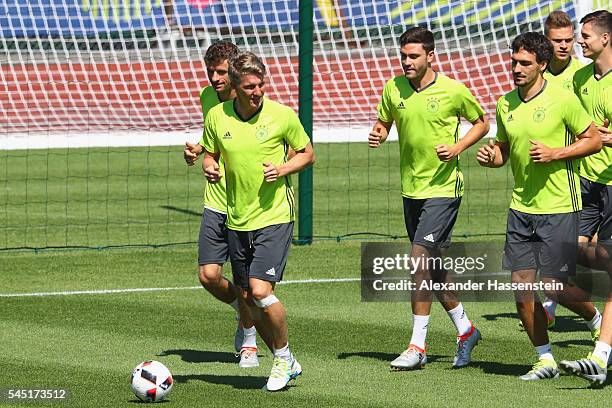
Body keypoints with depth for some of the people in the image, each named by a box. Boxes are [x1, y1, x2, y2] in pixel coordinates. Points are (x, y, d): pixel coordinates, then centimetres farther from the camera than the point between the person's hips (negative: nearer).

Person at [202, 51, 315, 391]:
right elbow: (210, 154, 15)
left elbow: (308, 154, 4)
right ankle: (286, 363, 25)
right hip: (237, 220, 5)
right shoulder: (217, 116, -1)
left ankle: (284, 357, 6)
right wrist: (209, 167, -7)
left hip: (275, 216, -4)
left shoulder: (283, 115, -8)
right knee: (249, 298, 8)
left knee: (261, 290, -17)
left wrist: (283, 169, -14)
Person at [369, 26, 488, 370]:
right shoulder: (393, 88, 2)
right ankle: (466, 329, 30)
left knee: (420, 257, -15)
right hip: (411, 187, 6)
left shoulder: (453, 91, -9)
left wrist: (457, 147, -12)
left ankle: (418, 346, -11)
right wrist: (378, 135, -7)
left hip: (443, 187, -6)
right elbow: (384, 122, 17)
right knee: (432, 265, 11)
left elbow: (481, 124, 4)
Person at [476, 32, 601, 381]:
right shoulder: (505, 104, 7)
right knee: (522, 287, 0)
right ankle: (546, 360, 12)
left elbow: (594, 140, -5)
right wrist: (490, 157, -3)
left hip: (559, 207, -6)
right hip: (521, 206, 6)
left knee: (555, 286, -6)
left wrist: (555, 153, -17)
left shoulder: (562, 99, -10)